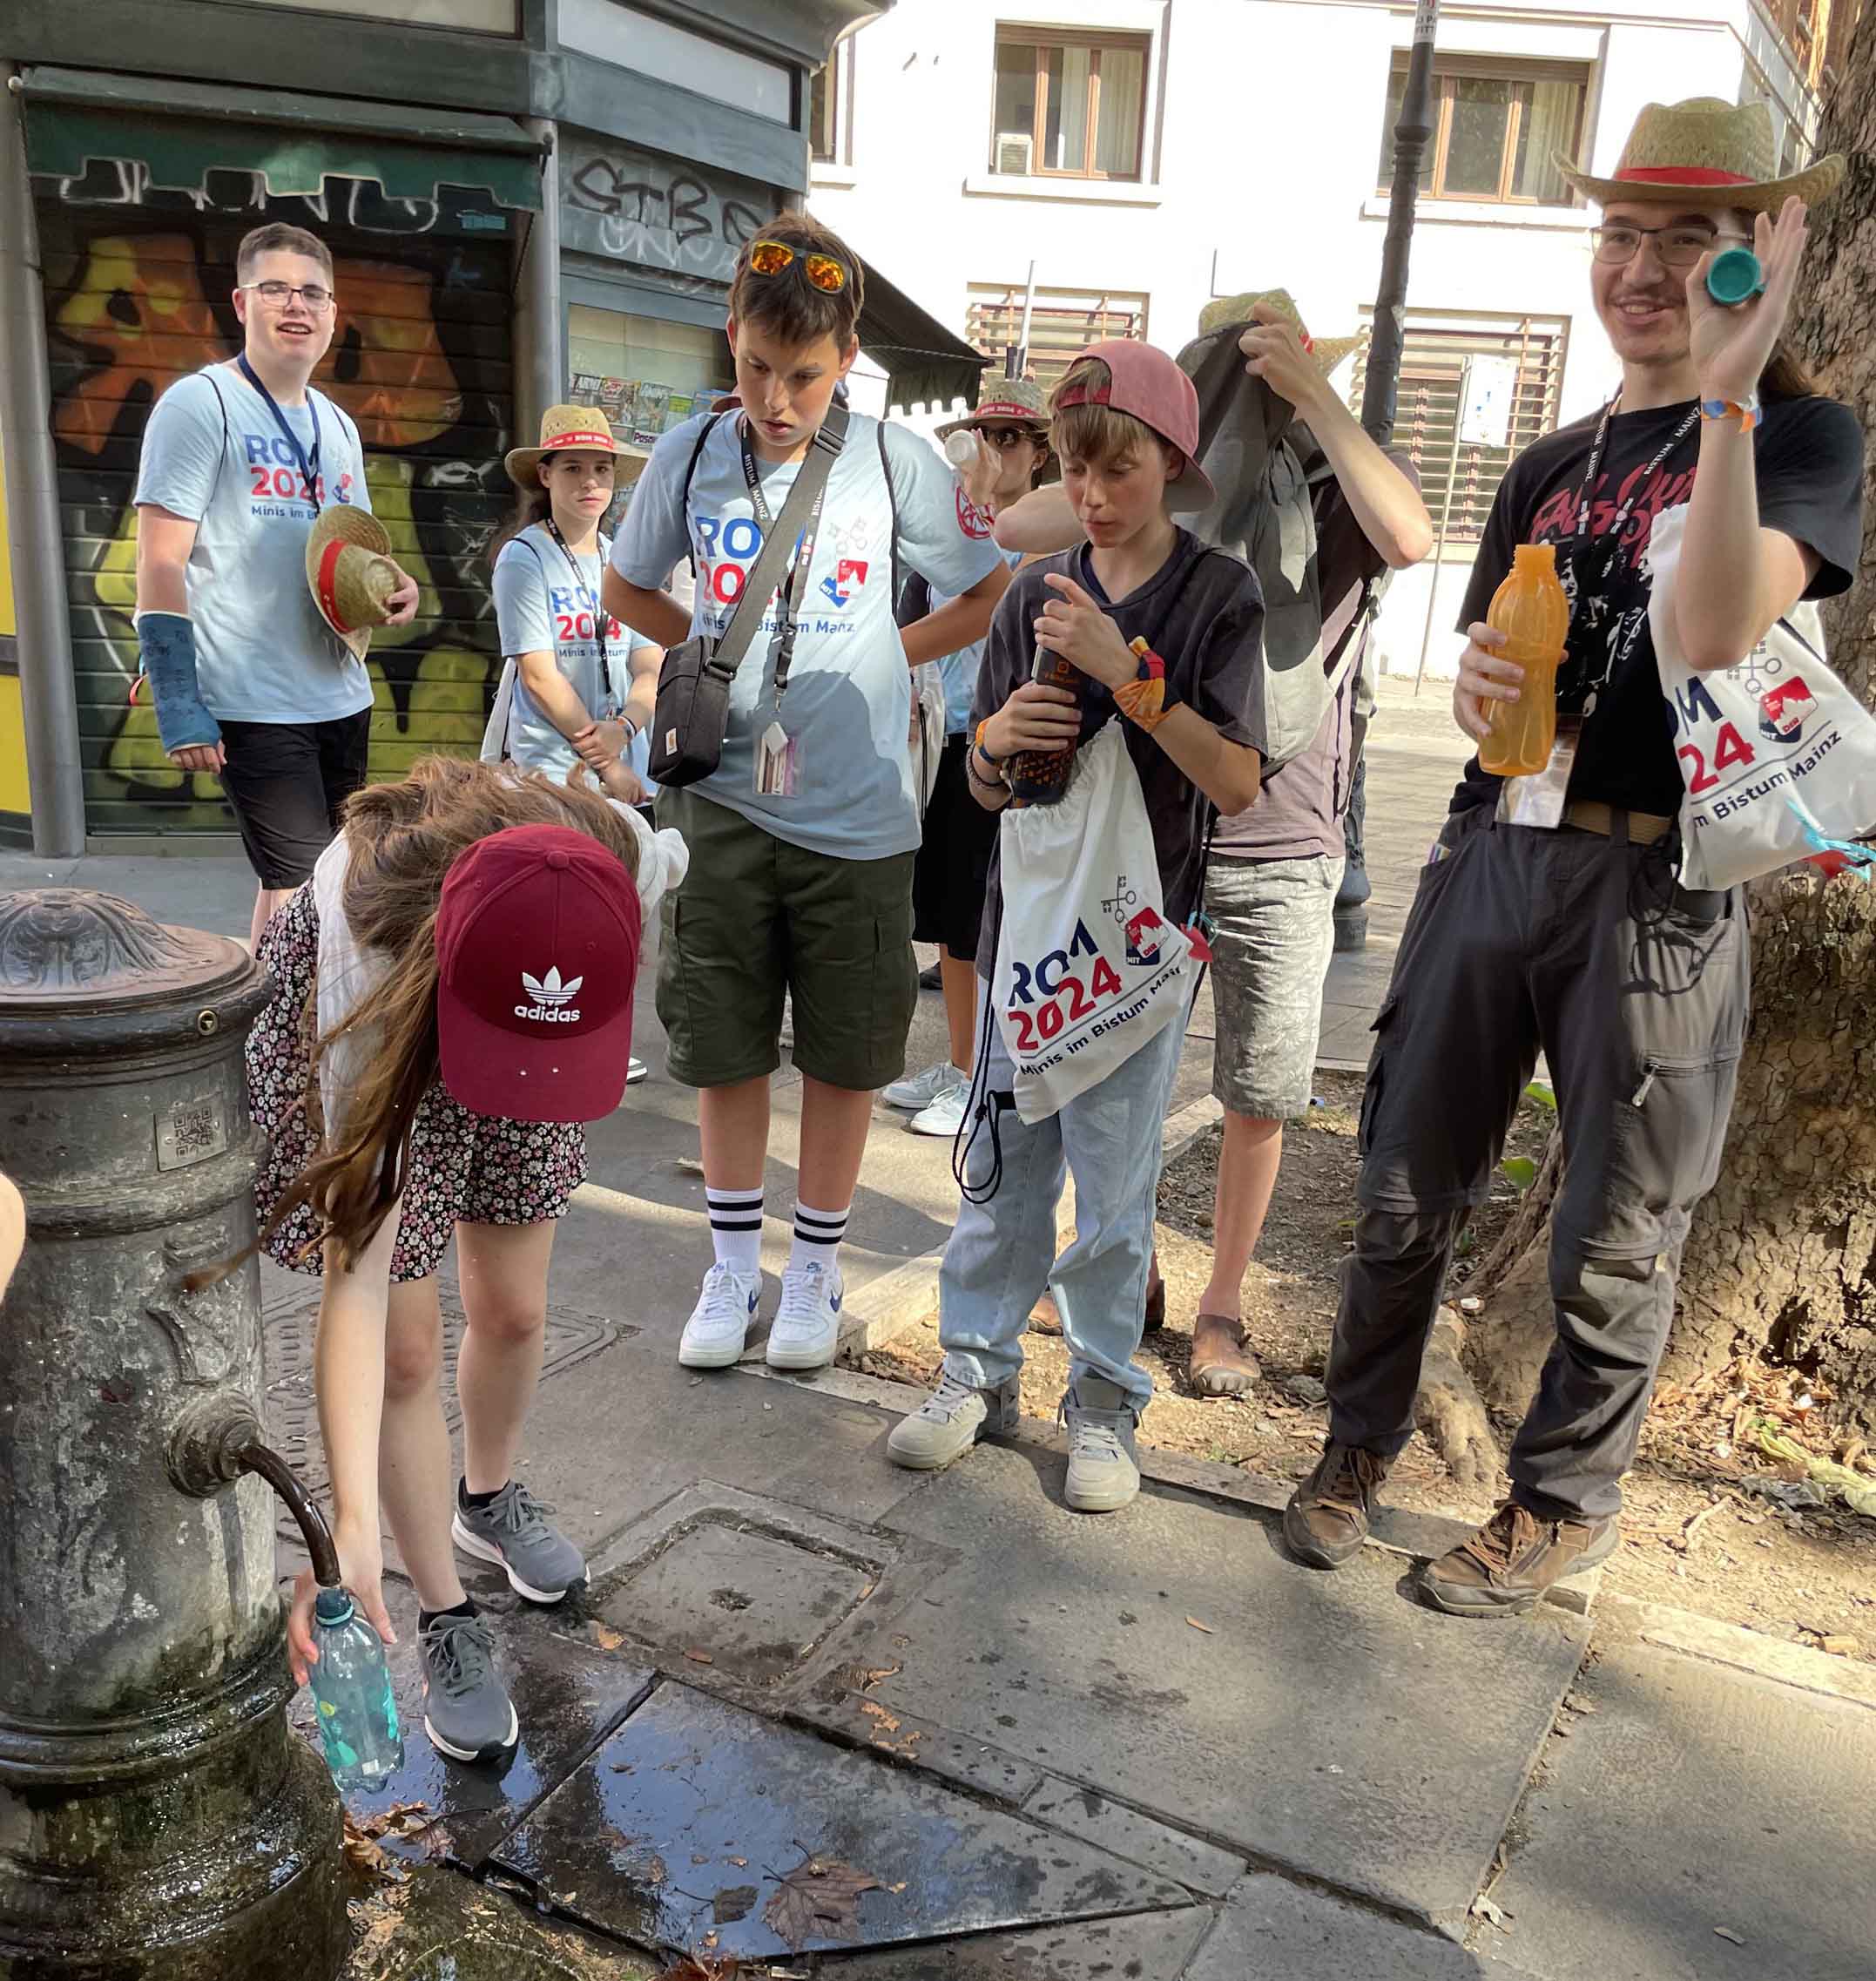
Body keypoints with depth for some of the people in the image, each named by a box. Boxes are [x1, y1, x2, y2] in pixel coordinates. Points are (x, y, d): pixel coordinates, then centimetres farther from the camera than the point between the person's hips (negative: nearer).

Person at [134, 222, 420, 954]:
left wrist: (391, 586, 2)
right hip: (252, 703, -7)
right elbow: (160, 563, -12)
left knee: (300, 881, 15)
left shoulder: (336, 426, 15)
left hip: (341, 696, 7)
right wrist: (178, 703, -19)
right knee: (301, 885, -7)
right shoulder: (201, 402, -7)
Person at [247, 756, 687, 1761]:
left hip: (527, 990, 3)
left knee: (512, 1307, 11)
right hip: (369, 1038, -3)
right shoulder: (365, 966, -45)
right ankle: (446, 1621, 15)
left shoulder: (627, 859, -39)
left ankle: (488, 1497, 41)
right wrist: (351, 1522, -49)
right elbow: (356, 1278, -44)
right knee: (403, 1347, -5)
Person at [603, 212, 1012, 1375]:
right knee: (723, 1049, 10)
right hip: (723, 803, 2)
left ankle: (817, 1270, 28)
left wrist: (887, 659, -2)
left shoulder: (892, 461, -6)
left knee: (845, 1057, 9)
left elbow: (987, 594, 5)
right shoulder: (691, 455, 1)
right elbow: (628, 590, 16)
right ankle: (734, 1268, 29)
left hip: (855, 812, -2)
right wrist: (718, 651, 4)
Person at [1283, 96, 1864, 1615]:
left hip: (1659, 881, -4)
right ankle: (1362, 1444, 28)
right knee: (1409, 1190, 9)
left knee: (1614, 1240, 6)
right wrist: (1476, 685, -3)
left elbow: (1716, 632, -19)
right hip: (1494, 850, 5)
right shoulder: (1552, 467, 16)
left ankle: (1565, 1504, 27)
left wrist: (1728, 393, -22)